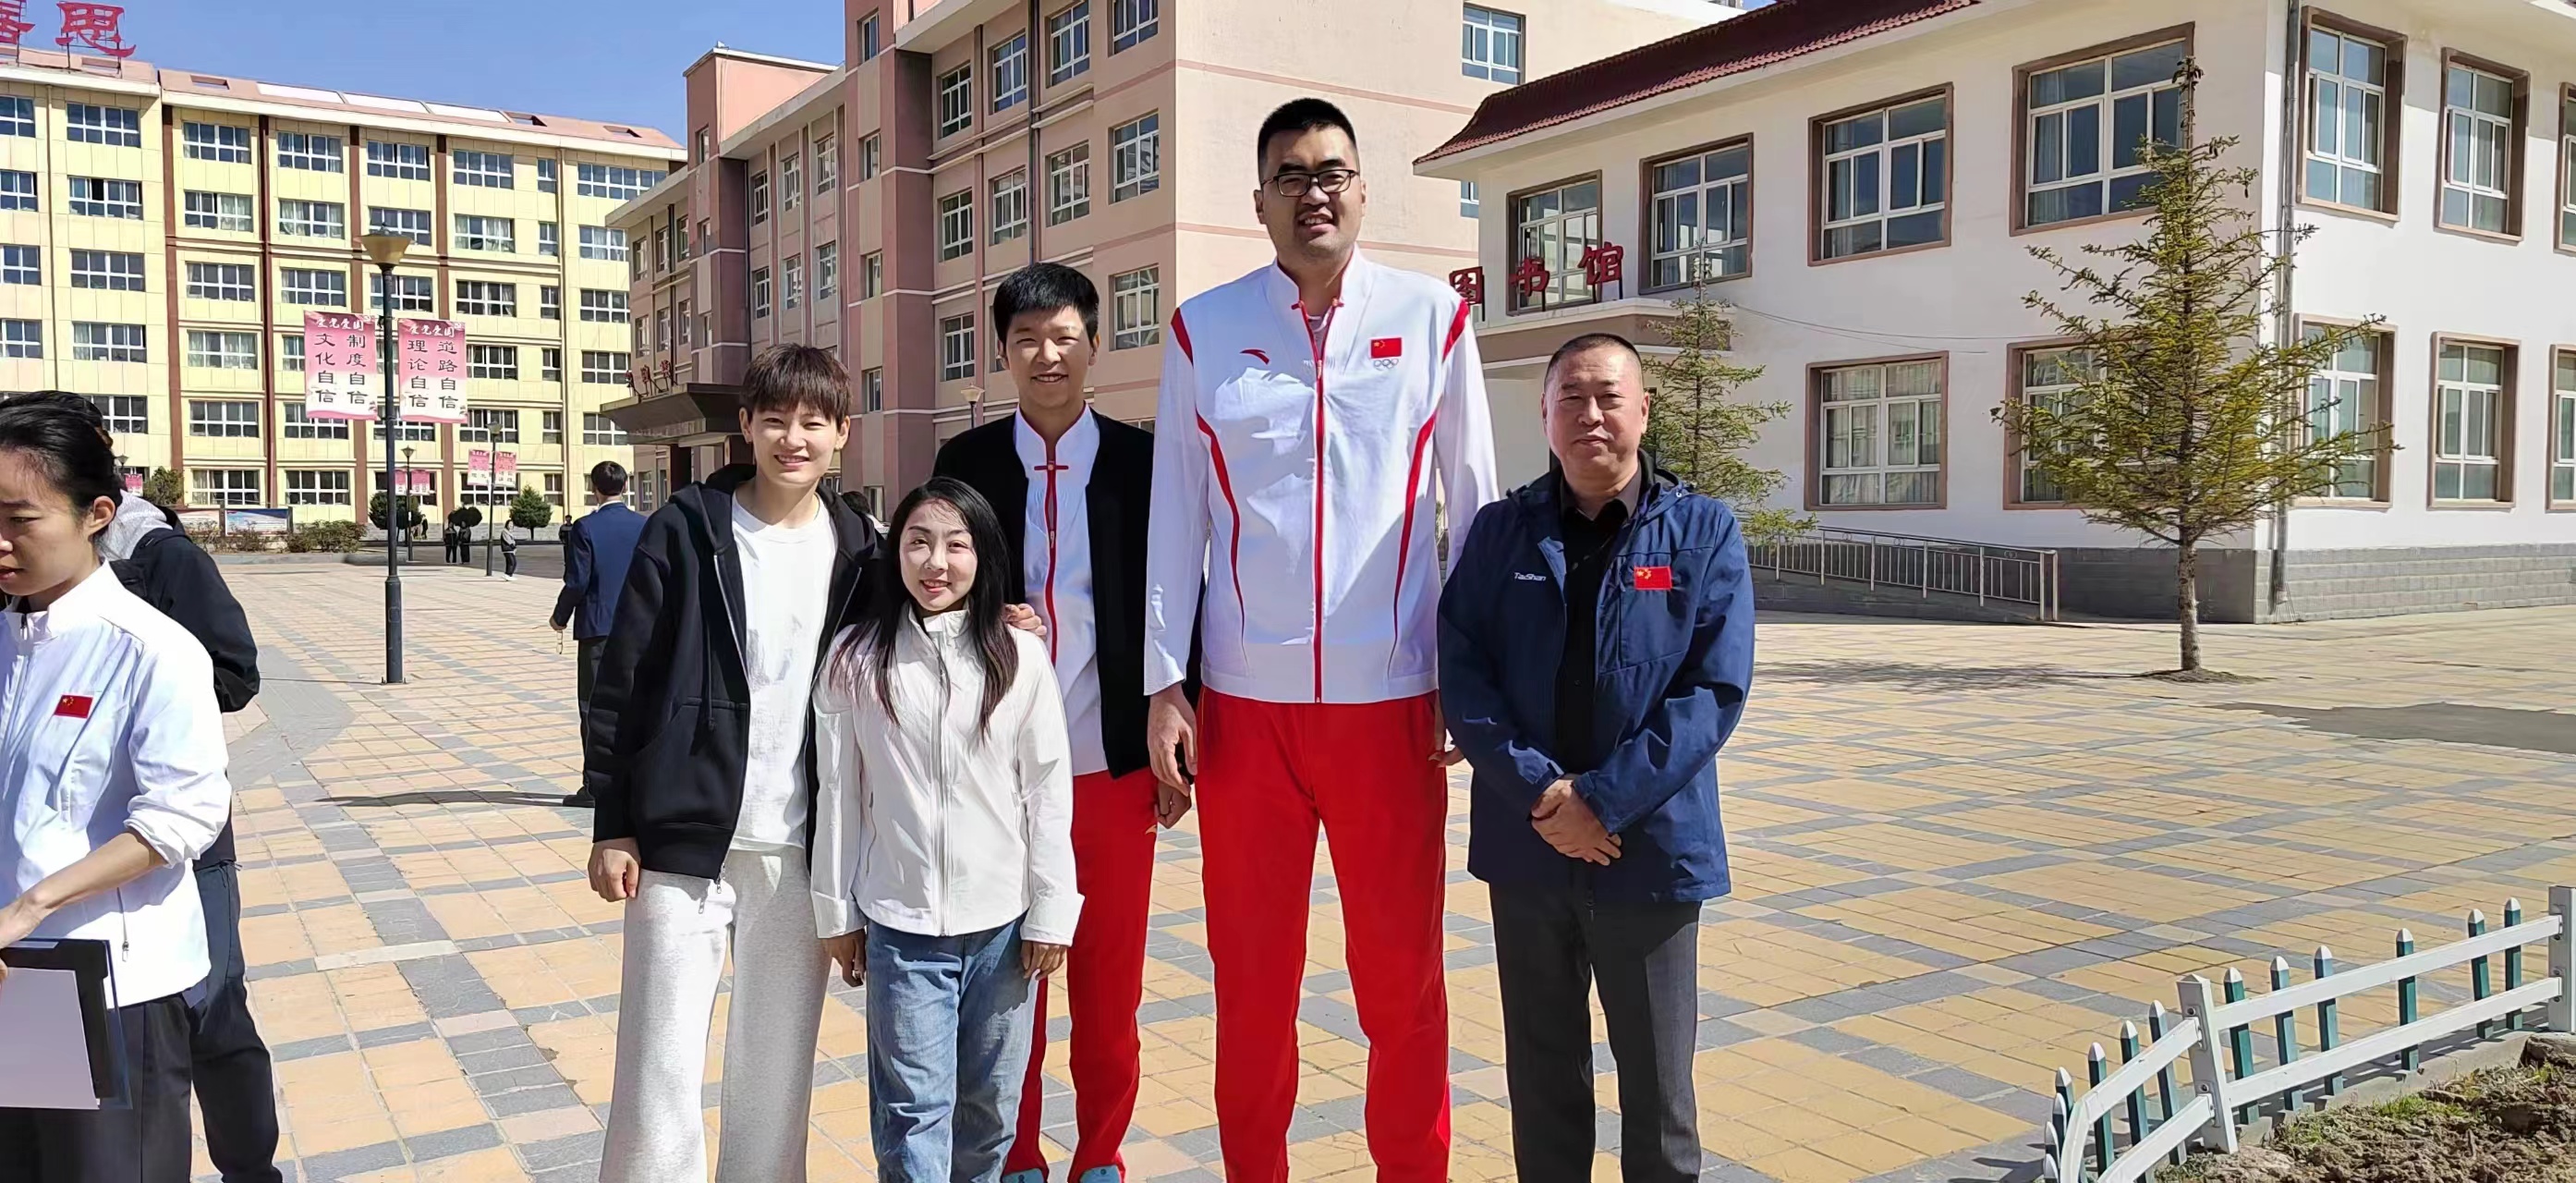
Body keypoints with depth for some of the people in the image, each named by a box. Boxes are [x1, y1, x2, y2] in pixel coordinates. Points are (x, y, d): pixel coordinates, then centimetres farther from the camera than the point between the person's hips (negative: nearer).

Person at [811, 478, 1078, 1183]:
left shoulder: (1022, 657, -4)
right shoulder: (856, 657, -2)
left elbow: (1049, 790, -2)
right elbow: (838, 792, 1)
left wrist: (1051, 911, -1)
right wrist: (836, 911, 4)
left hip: (1002, 919, 1)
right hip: (899, 921, 0)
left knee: (989, 1104, 14)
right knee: (914, 1108, 2)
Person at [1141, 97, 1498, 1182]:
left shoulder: (1432, 318, 2)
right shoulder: (1203, 329, 3)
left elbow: (1474, 504, 5)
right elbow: (1176, 517, 4)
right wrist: (1164, 687, 0)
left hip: (1390, 698, 0)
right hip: (1246, 704, 1)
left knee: (1401, 971, 9)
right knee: (1250, 971, 12)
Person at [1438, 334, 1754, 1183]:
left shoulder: (1705, 532, -2)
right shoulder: (1499, 531, 4)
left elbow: (1715, 690, -9)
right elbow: (1460, 670, -4)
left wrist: (1600, 801, -17)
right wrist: (1539, 793, -17)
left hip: (1652, 849, -1)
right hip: (1525, 848, 2)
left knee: (1656, 1083, 12)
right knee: (1542, 1078, 15)